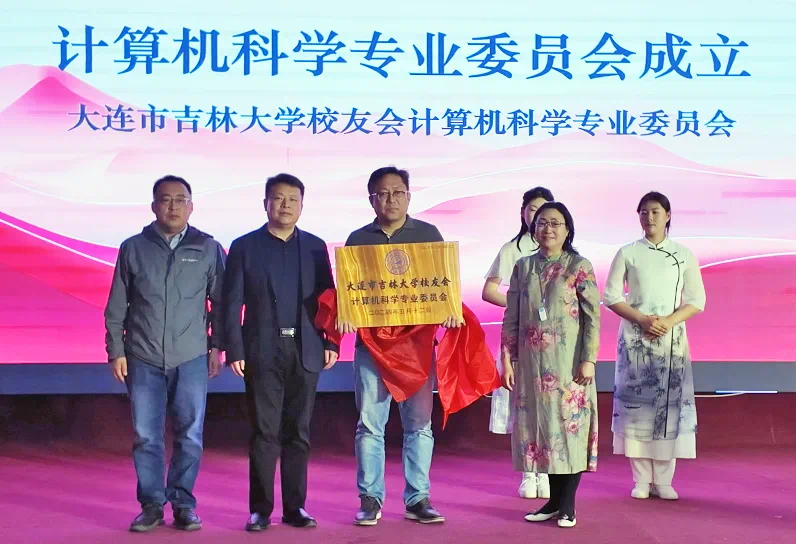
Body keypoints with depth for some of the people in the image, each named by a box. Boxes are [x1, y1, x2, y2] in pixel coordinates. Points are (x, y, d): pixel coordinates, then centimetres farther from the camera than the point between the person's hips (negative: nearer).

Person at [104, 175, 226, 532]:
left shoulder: (208, 249, 3)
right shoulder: (133, 248, 4)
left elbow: (220, 302, 6)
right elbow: (116, 306, 7)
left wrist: (217, 346, 3)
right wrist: (116, 351, 3)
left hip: (191, 359, 0)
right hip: (143, 359, 1)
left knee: (190, 436, 4)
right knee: (146, 436, 3)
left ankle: (183, 505, 15)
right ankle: (151, 506, 14)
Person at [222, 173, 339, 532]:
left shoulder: (315, 246, 9)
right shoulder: (244, 246, 2)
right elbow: (232, 303, 0)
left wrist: (331, 342, 2)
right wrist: (234, 350, -7)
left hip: (305, 352, 2)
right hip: (262, 352, -2)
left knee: (298, 433, 6)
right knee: (265, 433, -1)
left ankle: (295, 507, 13)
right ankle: (260, 509, 6)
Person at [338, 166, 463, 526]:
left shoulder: (427, 234, 8)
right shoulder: (358, 239, 9)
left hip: (418, 341, 0)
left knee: (419, 424, 4)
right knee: (370, 425, 1)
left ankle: (418, 499, 10)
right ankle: (370, 499, 8)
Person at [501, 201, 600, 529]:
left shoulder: (580, 267, -1)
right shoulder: (523, 267, 9)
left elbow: (592, 317, -5)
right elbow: (511, 317, 8)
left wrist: (589, 359, -11)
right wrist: (507, 359, 3)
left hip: (567, 361, -4)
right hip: (532, 361, 4)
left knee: (570, 422, -1)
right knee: (539, 422, 6)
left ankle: (568, 504, 8)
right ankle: (554, 499, 17)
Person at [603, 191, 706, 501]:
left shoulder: (684, 254, 6)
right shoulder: (627, 253, 4)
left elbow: (696, 300, 4)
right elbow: (611, 296, 2)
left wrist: (668, 322, -12)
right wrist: (642, 320, -11)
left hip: (671, 338, 1)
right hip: (635, 338, 0)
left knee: (669, 404, -4)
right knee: (636, 403, -3)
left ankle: (663, 481, 3)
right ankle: (641, 480, 4)